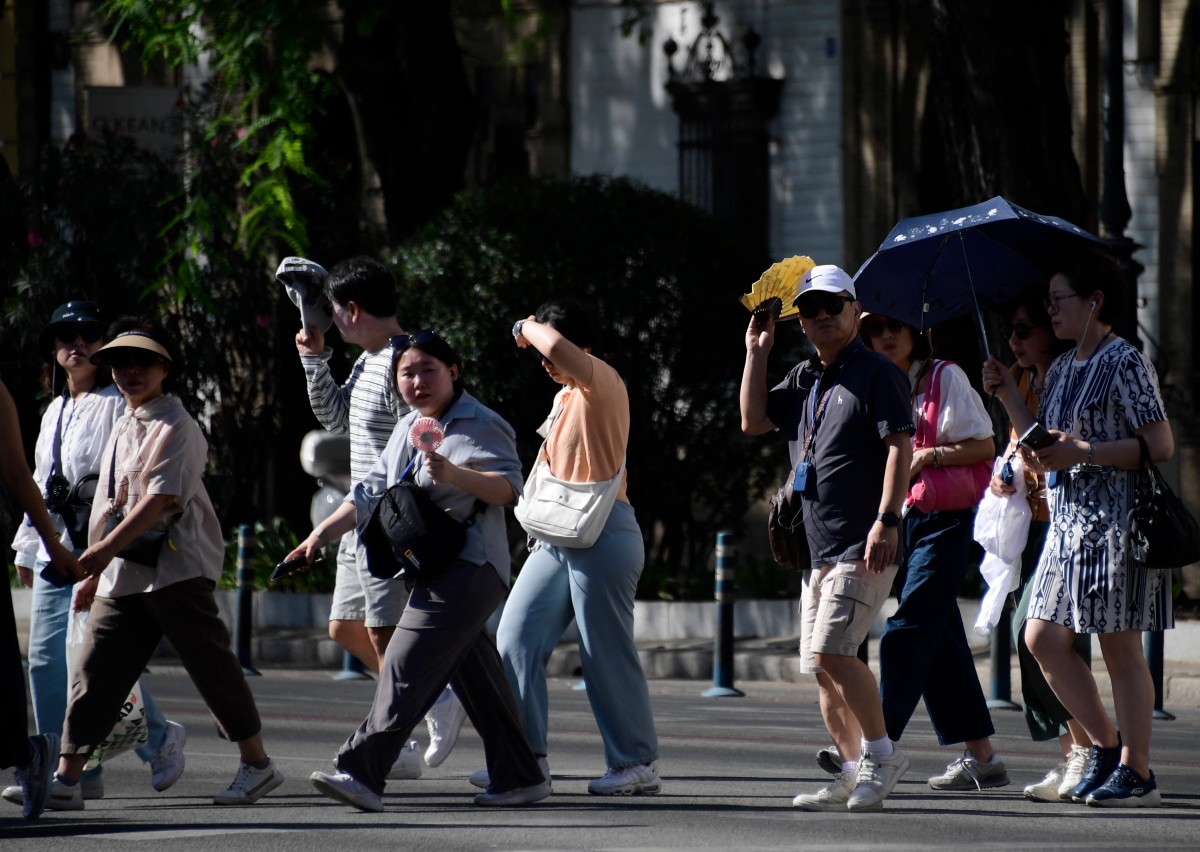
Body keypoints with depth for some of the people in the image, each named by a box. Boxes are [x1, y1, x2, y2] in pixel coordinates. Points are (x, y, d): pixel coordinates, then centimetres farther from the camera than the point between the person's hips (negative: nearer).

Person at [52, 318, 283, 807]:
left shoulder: (175, 427, -8)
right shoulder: (123, 428, 19)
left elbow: (160, 500, -19)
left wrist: (105, 550, -24)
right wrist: (93, 571, 19)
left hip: (178, 568, -8)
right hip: (122, 575, 8)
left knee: (210, 664, -3)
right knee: (94, 670, 0)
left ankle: (256, 763, 6)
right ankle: (67, 776, -1)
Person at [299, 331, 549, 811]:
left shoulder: (478, 425, -7)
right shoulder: (409, 429, 19)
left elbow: (509, 487, -17)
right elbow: (371, 493, 22)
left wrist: (454, 474, -32)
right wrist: (322, 533, 12)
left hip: (468, 569, -9)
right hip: (434, 572, 9)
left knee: (407, 668, -18)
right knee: (476, 678, 11)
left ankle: (362, 772, -27)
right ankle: (520, 778, 18)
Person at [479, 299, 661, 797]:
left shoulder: (603, 383, -8)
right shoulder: (565, 397, 20)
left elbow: (556, 346, -27)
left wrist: (529, 328, -7)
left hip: (602, 535, -9)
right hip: (556, 537, 9)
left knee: (606, 653, -5)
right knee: (516, 639, 2)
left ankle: (638, 764, 3)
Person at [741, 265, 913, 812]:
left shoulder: (877, 373, -6)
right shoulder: (803, 379, 18)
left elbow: (900, 447, -13)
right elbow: (753, 422, 16)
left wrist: (886, 520, -22)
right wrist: (756, 353, 10)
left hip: (864, 544, -9)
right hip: (817, 544, 9)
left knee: (831, 650, -19)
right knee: (821, 666, 8)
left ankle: (881, 754, -9)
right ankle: (855, 772, 14)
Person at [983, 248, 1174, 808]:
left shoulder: (1126, 363, -8)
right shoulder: (1061, 370, 16)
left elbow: (1160, 446, -14)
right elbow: (1041, 456, 17)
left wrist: (1083, 452, -19)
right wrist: (1009, 397, 9)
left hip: (1117, 519, -9)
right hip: (1069, 520, 9)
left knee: (1119, 646, -6)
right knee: (1043, 640, 4)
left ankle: (1137, 772, 0)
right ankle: (1106, 743, 16)